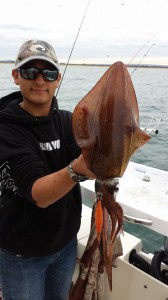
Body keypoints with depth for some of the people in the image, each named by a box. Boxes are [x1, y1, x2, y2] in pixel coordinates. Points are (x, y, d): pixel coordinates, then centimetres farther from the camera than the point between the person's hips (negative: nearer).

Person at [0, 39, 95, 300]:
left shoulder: (68, 120, -5)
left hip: (67, 241, 5)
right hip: (22, 252, -4)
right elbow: (39, 194, -30)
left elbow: (93, 163, -20)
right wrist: (78, 170, -49)